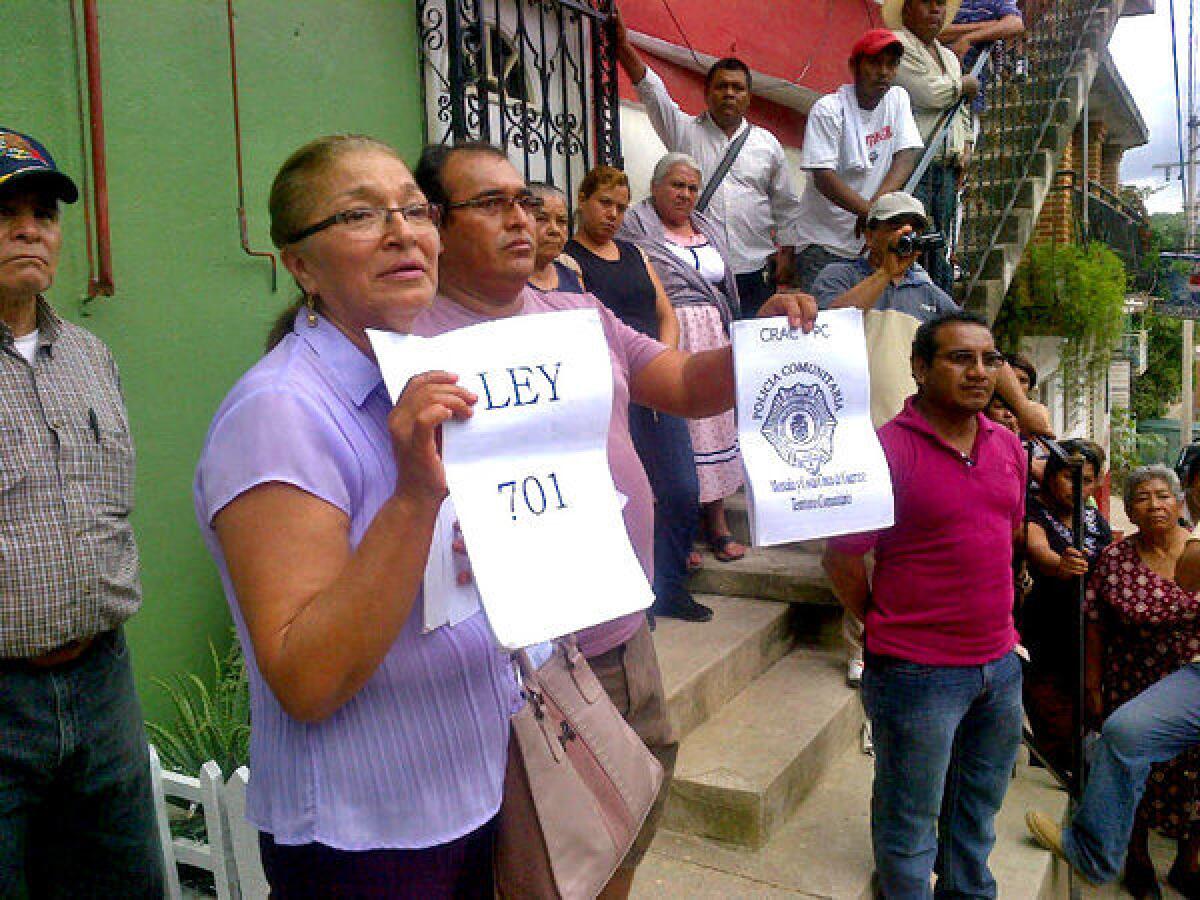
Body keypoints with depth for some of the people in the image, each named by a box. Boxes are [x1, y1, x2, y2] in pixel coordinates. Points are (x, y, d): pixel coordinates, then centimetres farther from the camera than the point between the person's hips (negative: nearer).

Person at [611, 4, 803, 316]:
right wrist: (623, 44, -18)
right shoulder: (685, 132, 8)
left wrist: (785, 254, 9)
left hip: (755, 274, 2)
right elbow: (651, 91, -6)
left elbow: (786, 207, 17)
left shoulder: (768, 144, 14)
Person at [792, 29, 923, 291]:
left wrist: (876, 204, -19)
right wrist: (869, 211, -29)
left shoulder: (897, 99, 7)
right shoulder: (828, 108, -10)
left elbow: (908, 155, -3)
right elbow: (824, 178, -18)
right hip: (824, 243, -5)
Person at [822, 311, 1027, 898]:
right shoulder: (888, 449, -17)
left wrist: (997, 623, 16)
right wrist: (884, 627, -3)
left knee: (980, 804, 26)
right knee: (911, 823, 10)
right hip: (920, 673, -7)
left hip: (1000, 665, 7)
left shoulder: (1008, 446, 6)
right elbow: (841, 559, -14)